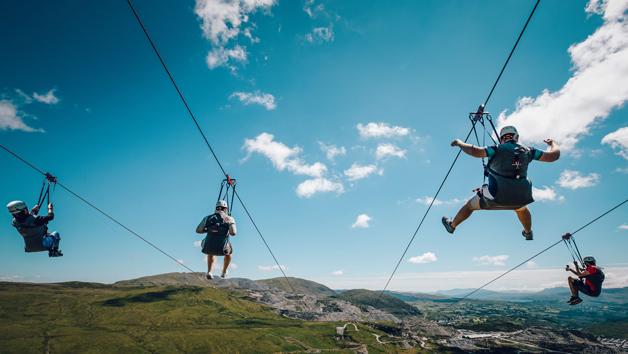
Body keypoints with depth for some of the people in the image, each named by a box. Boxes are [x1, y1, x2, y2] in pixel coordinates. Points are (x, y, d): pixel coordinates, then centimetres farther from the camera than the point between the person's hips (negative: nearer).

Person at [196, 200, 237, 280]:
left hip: (207, 248, 3)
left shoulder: (207, 218, 5)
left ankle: (209, 272, 29)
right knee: (229, 251, 35)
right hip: (221, 249, -2)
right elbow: (233, 233, -15)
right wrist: (228, 231, 9)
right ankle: (224, 272, 42)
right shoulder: (229, 219, -2)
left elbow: (198, 230, 0)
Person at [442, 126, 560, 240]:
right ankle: (529, 233, 64)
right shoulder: (527, 151, 6)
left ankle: (452, 225, 39)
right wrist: (553, 143, 31)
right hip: (521, 197, 5)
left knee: (470, 205, 22)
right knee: (521, 208, 42)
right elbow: (554, 155, 10)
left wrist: (459, 143, -4)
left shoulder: (497, 149, -6)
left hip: (497, 195, -4)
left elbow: (475, 152, -21)